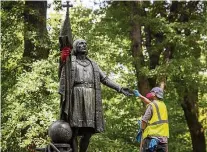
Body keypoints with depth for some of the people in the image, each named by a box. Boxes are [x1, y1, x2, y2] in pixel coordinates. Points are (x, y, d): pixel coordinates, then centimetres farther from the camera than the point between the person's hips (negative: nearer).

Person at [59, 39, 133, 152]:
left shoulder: (92, 64, 24)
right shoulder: (70, 61, 10)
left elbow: (104, 79, 20)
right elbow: (63, 79, 3)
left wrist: (120, 89, 12)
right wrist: (62, 98, -8)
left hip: (90, 99, 4)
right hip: (76, 97, -4)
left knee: (89, 131, -2)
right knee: (74, 130, -10)